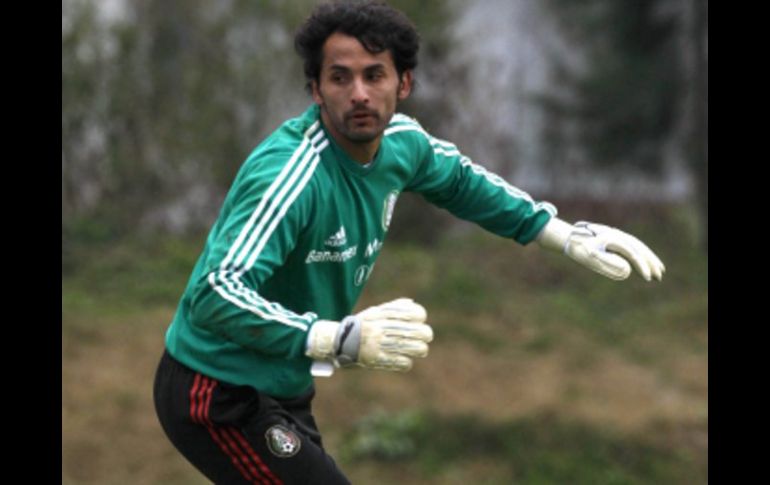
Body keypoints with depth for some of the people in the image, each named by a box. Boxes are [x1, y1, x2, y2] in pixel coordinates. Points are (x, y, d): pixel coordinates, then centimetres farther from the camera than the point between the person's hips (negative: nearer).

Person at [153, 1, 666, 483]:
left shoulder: (400, 140, -6)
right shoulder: (290, 173, -31)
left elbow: (459, 181, 18)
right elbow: (215, 295, -43)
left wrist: (568, 235, 13)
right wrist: (340, 340, -52)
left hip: (285, 393, 9)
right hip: (220, 399, -9)